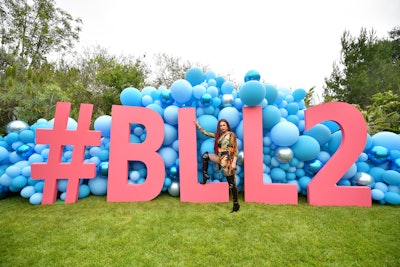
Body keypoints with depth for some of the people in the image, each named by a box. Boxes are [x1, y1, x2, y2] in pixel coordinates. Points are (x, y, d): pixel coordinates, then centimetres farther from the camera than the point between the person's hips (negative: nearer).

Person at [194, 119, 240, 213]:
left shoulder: (231, 135, -6)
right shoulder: (218, 135, 13)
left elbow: (235, 150, -10)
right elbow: (206, 133, 18)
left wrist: (234, 162, -18)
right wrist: (197, 125, 17)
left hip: (228, 161, -7)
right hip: (220, 159, 7)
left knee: (232, 184, -2)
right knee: (205, 155, 10)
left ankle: (236, 204, 12)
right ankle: (205, 175, 17)